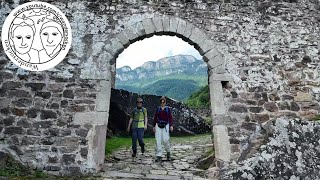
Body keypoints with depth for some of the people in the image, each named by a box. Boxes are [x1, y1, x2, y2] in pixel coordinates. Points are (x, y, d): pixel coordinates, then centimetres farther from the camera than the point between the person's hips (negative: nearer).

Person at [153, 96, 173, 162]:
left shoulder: (168, 109, 4)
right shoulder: (158, 108, 9)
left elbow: (170, 117, 0)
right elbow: (155, 117, 12)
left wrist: (171, 126, -10)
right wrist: (154, 126, 12)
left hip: (165, 126, -2)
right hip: (158, 126, 2)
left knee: (165, 140, -9)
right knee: (158, 141, -3)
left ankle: (168, 152, 18)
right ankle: (159, 156, 3)